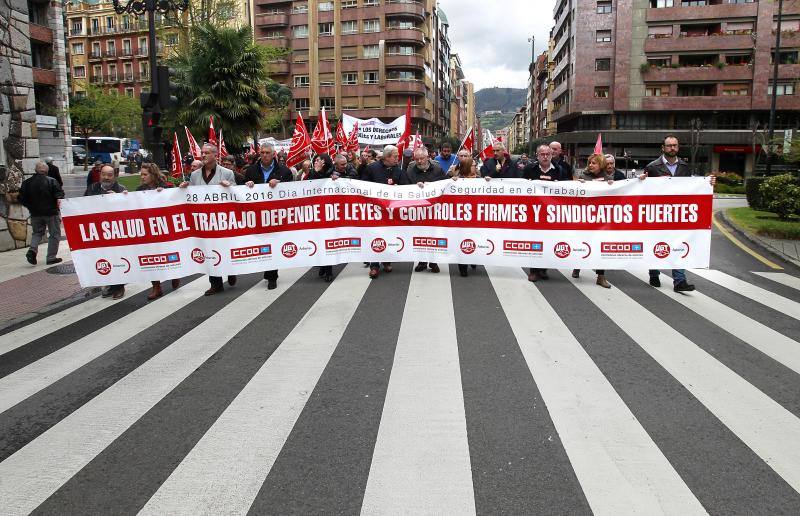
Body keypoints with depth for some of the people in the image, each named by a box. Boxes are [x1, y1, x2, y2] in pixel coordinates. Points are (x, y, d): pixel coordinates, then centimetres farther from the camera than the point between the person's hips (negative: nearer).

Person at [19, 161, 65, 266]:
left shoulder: (27, 182, 2)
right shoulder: (52, 181, -11)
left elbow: (22, 198, 1)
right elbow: (59, 195, -16)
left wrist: (31, 207, 13)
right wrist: (58, 205, 0)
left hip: (35, 214, 4)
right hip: (51, 212, -4)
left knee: (37, 232, 20)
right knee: (54, 234, 7)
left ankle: (32, 249, -4)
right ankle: (51, 257, 6)